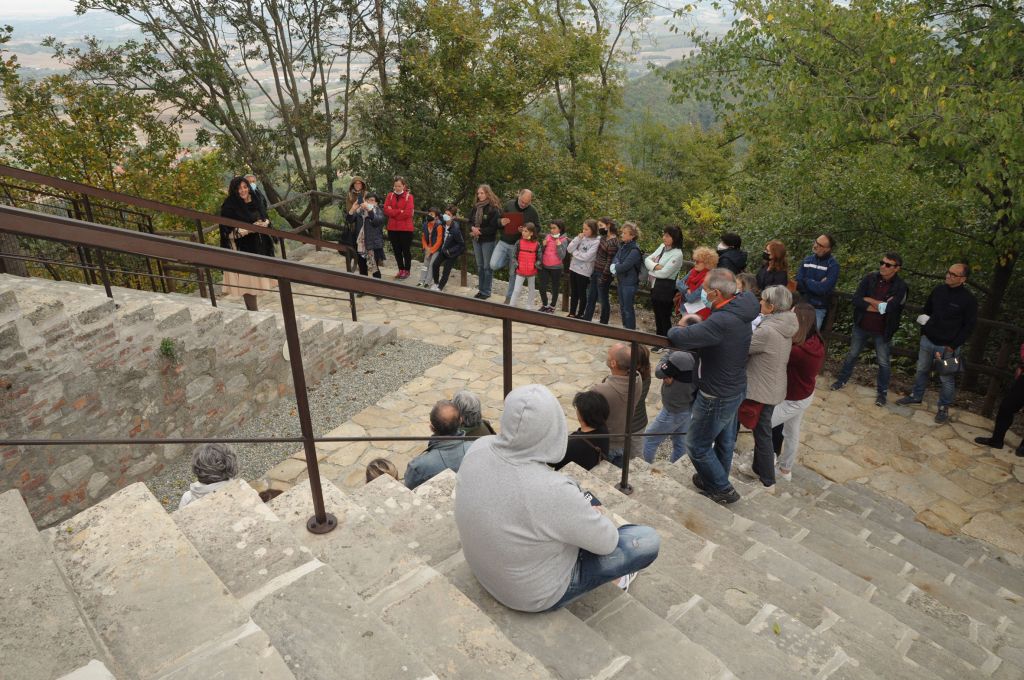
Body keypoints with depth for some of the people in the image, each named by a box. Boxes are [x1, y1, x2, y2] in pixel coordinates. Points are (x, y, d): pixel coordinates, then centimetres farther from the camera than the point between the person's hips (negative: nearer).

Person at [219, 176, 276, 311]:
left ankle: (254, 312, 22)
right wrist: (251, 228, -20)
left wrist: (263, 223, -7)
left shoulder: (254, 202, 9)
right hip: (242, 250, -6)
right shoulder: (230, 207, -11)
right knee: (248, 282, -3)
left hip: (258, 248, 6)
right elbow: (229, 231, -14)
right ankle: (253, 313, 5)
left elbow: (265, 219, 18)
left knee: (255, 280, 11)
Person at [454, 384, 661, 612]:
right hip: (536, 592, -6)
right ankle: (610, 573, 33)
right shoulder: (552, 491, -39)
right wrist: (594, 516, 3)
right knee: (649, 540, 5)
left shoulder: (479, 448, -21)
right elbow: (606, 542, -19)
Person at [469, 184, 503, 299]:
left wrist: (480, 231, -19)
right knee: (479, 266, 12)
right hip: (476, 240, 6)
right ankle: (480, 289, 21)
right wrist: (472, 228, -10)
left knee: (487, 267, 0)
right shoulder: (476, 207, 7)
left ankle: (486, 291, 7)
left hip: (488, 241, -6)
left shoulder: (493, 208, -12)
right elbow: (470, 221, 11)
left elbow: (494, 226, -16)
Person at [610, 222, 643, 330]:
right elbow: (615, 259, 7)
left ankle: (631, 331, 9)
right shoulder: (622, 246, 6)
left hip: (630, 283, -8)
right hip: (621, 281, 8)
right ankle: (625, 328, 30)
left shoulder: (635, 250, -18)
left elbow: (624, 266, -22)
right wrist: (615, 266, -14)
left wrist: (615, 268, -5)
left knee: (628, 309, -1)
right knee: (622, 307, 17)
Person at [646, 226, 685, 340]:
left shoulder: (677, 254, -18)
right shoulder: (662, 246, 7)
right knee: (657, 316, 19)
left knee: (664, 318, 4)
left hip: (665, 289, -8)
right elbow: (647, 260, 4)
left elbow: (664, 273, -23)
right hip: (655, 287, 8)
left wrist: (651, 271, -7)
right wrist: (655, 266, -17)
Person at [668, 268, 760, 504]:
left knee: (697, 446, 10)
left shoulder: (722, 321, -34)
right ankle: (716, 480, 46)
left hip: (717, 397, -9)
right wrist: (694, 327, -9)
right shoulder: (740, 313, -3)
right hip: (734, 389, 9)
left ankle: (722, 489, 24)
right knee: (724, 440, 26)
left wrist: (678, 329, -15)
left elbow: (677, 338, -37)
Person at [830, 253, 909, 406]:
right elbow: (856, 300, -16)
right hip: (861, 326, 2)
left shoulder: (900, 287, -15)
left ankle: (882, 391, 28)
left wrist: (869, 300, -16)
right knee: (852, 355, 19)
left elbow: (889, 308, -26)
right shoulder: (870, 279, -9)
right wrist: (880, 306, -22)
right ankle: (842, 380, 37)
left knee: (883, 362, 12)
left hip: (882, 331, -2)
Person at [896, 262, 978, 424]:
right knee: (921, 370, 19)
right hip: (927, 340, 5)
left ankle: (944, 407, 22)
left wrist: (953, 346, -13)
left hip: (948, 346, -5)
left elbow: (969, 327, -10)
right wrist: (924, 331, 9)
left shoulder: (969, 300, -15)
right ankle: (916, 396, 38)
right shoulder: (939, 289, 0)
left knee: (947, 379, 6)